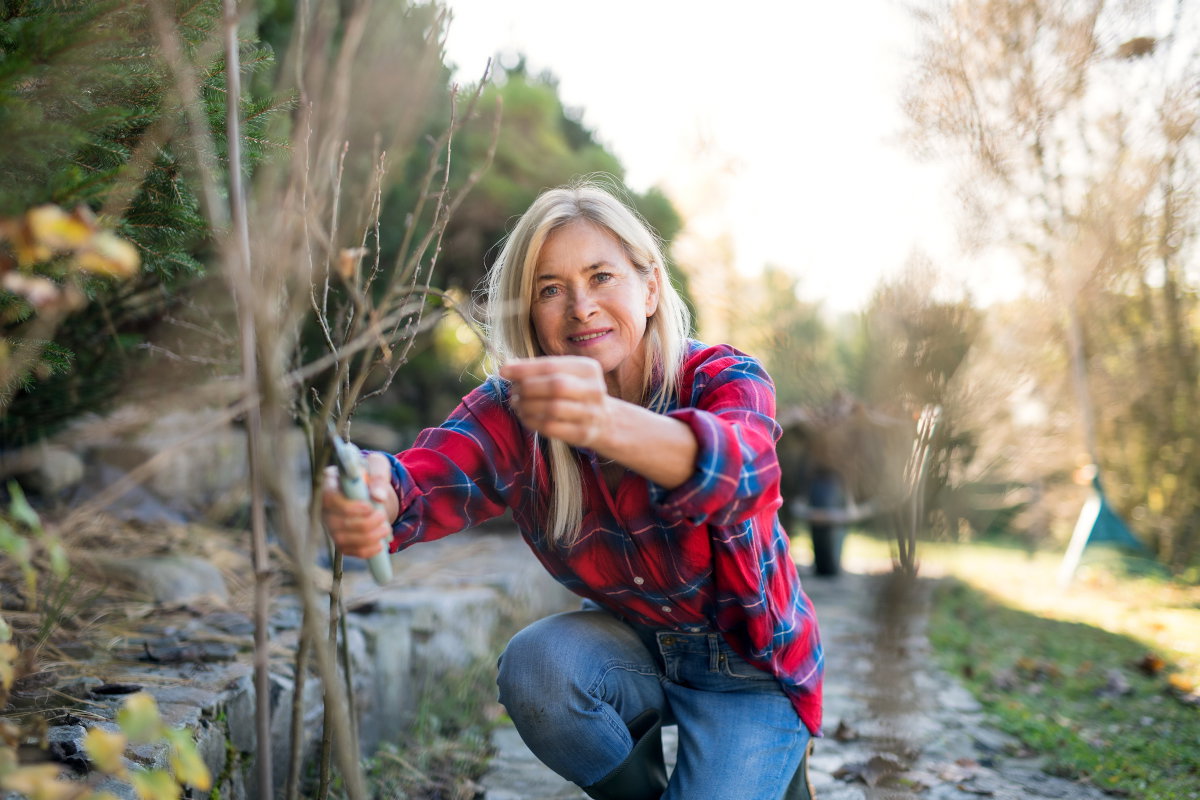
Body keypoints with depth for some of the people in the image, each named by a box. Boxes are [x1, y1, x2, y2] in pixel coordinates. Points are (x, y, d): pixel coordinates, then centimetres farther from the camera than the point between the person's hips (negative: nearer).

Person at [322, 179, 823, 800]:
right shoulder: (512, 411, -14)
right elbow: (432, 474, -34)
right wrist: (369, 493, -60)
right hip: (634, 645, 3)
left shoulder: (723, 379, -21)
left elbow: (736, 468, -46)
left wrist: (603, 422, -67)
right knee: (535, 664, -27)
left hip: (753, 663, -2)